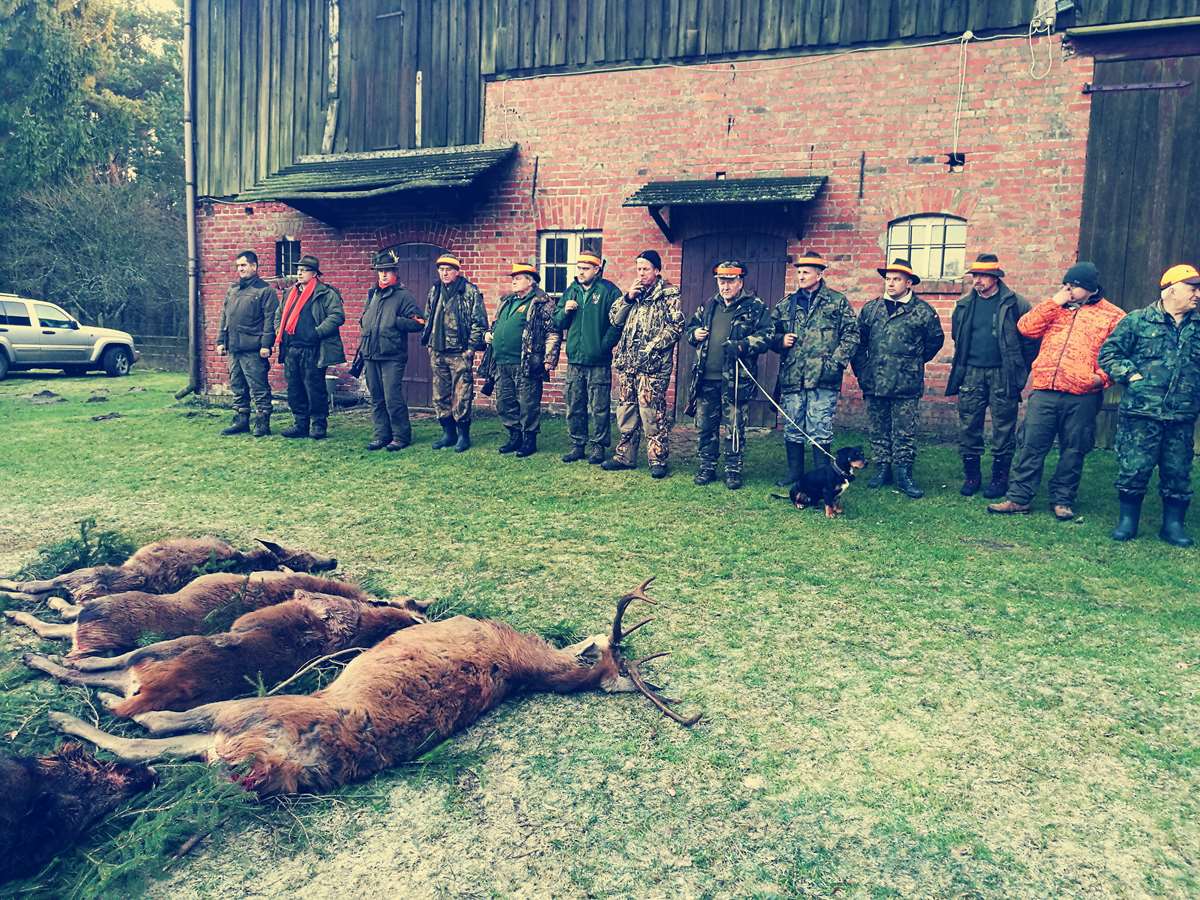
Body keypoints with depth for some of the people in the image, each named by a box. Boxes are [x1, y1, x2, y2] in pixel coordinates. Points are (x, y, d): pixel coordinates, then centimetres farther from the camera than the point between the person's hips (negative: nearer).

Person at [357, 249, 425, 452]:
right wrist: (362, 349, 19)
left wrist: (395, 321, -16)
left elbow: (417, 323, -11)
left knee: (393, 399, -8)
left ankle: (401, 436, 3)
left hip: (392, 357, -7)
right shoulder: (372, 295, 17)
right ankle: (381, 435, 20)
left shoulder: (403, 295, -4)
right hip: (370, 355, 7)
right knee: (376, 400, 11)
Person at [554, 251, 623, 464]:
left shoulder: (609, 291, -3)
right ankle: (578, 444, 20)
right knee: (574, 407, 10)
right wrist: (565, 311, -4)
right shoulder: (571, 291, 14)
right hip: (574, 360, 5)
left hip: (599, 362, -5)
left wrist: (604, 346, -13)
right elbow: (557, 323, 17)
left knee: (599, 408, 0)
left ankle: (598, 446, 10)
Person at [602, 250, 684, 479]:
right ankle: (625, 455, 20)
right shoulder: (633, 292, 17)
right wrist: (628, 297, -2)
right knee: (626, 410, 11)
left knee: (652, 412, -7)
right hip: (627, 361, 6)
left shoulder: (669, 294, -1)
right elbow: (614, 319, 11)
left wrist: (651, 348, -14)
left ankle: (658, 459, 1)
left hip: (653, 363, -6)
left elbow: (676, 327, -8)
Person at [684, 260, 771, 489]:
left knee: (734, 427, 3)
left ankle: (733, 470, 15)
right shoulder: (709, 306, 15)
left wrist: (740, 346, -22)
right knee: (705, 424, 10)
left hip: (735, 378, -5)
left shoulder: (756, 307, 0)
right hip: (706, 378, 5)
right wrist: (694, 333, 3)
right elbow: (689, 327, 26)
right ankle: (707, 468, 23)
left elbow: (765, 336, -9)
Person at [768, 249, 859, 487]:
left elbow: (851, 334, 1)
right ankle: (794, 474, 22)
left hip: (823, 380, -4)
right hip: (791, 378, 4)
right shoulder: (785, 304, 14)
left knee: (820, 432, -3)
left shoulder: (838, 302, 4)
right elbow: (771, 333, 22)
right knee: (792, 430, 10)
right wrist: (780, 341, 0)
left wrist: (836, 362, -9)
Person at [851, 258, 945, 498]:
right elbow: (859, 341, 15)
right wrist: (861, 370, 10)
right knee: (879, 430, 10)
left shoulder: (923, 311, 0)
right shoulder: (870, 309, 8)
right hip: (874, 383, 3)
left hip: (906, 385, -3)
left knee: (904, 432, 1)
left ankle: (903, 474, 7)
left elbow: (936, 339, 12)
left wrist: (915, 362, 12)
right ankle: (883, 469, 20)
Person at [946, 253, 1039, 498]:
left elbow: (1031, 339, -1)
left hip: (1002, 375, -4)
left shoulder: (1015, 304, -4)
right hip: (971, 374, 4)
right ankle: (971, 475, 16)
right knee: (968, 427, 5)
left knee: (1003, 429, 3)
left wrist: (1019, 369, -1)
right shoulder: (964, 304, 8)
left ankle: (1000, 477, 14)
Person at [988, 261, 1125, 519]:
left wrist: (1102, 376, -13)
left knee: (1073, 451, 7)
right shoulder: (1054, 309, 15)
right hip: (1044, 392, 2)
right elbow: (1026, 327, 1)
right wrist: (1054, 302, -3)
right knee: (1031, 446, 2)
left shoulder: (1112, 316, 6)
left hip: (1082, 397, -2)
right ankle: (1018, 498, 8)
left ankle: (1063, 501, 20)